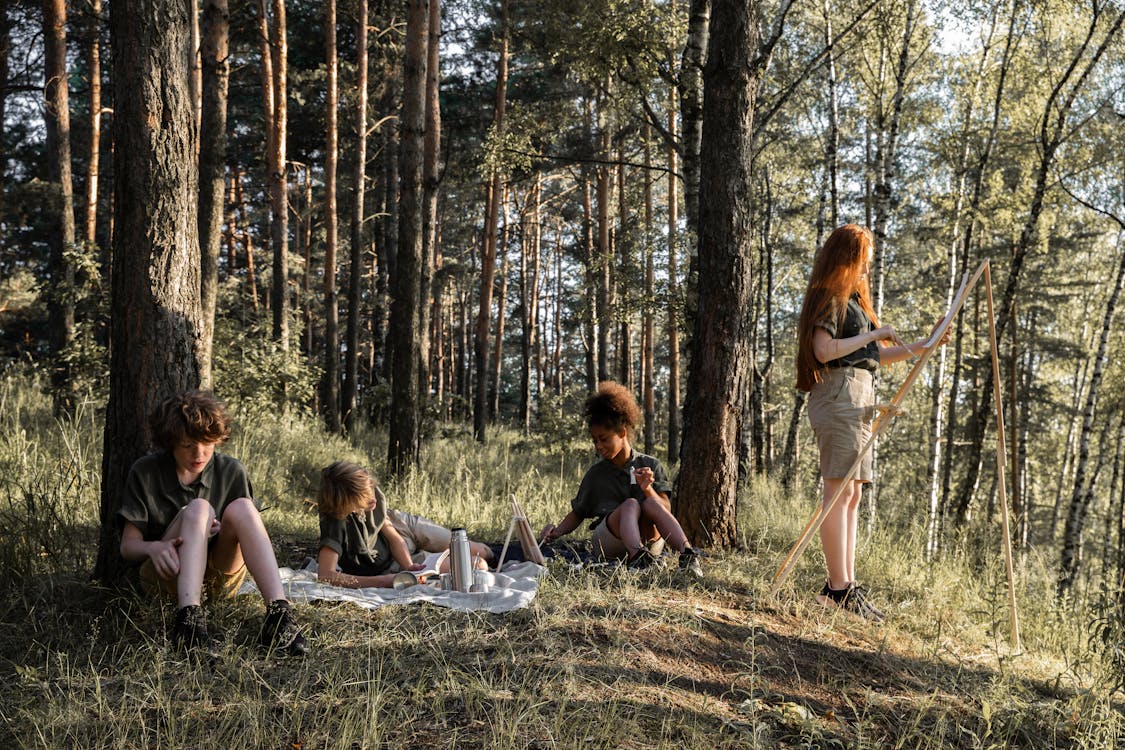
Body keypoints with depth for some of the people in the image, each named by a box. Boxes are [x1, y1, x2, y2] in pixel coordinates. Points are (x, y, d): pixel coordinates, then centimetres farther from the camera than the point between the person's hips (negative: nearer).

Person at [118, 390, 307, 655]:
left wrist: (223, 533, -17)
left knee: (241, 507, -26)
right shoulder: (145, 472, 0)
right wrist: (153, 548, -26)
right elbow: (128, 545, -2)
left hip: (220, 580, 2)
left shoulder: (232, 472, 4)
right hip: (167, 575, -2)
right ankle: (189, 614, -50)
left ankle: (278, 610, -44)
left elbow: (247, 528, 7)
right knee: (198, 509, -28)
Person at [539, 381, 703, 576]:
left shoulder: (651, 466, 8)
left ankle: (687, 554, -47)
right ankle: (637, 558, -56)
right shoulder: (596, 474, 11)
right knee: (631, 504, -29)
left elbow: (666, 510, 0)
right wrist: (557, 531, -4)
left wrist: (647, 489, -19)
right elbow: (577, 513, 15)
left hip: (649, 540, 0)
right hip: (610, 544, 0)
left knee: (650, 503, -28)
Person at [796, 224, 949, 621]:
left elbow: (875, 355, 26)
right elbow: (824, 350, -17)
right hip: (838, 393, -10)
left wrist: (924, 344, 20)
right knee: (840, 489, -12)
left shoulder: (853, 298, 25)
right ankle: (839, 588, -12)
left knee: (852, 493, 6)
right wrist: (873, 334, -10)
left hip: (859, 398, 10)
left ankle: (845, 584, 7)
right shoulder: (830, 296, -4)